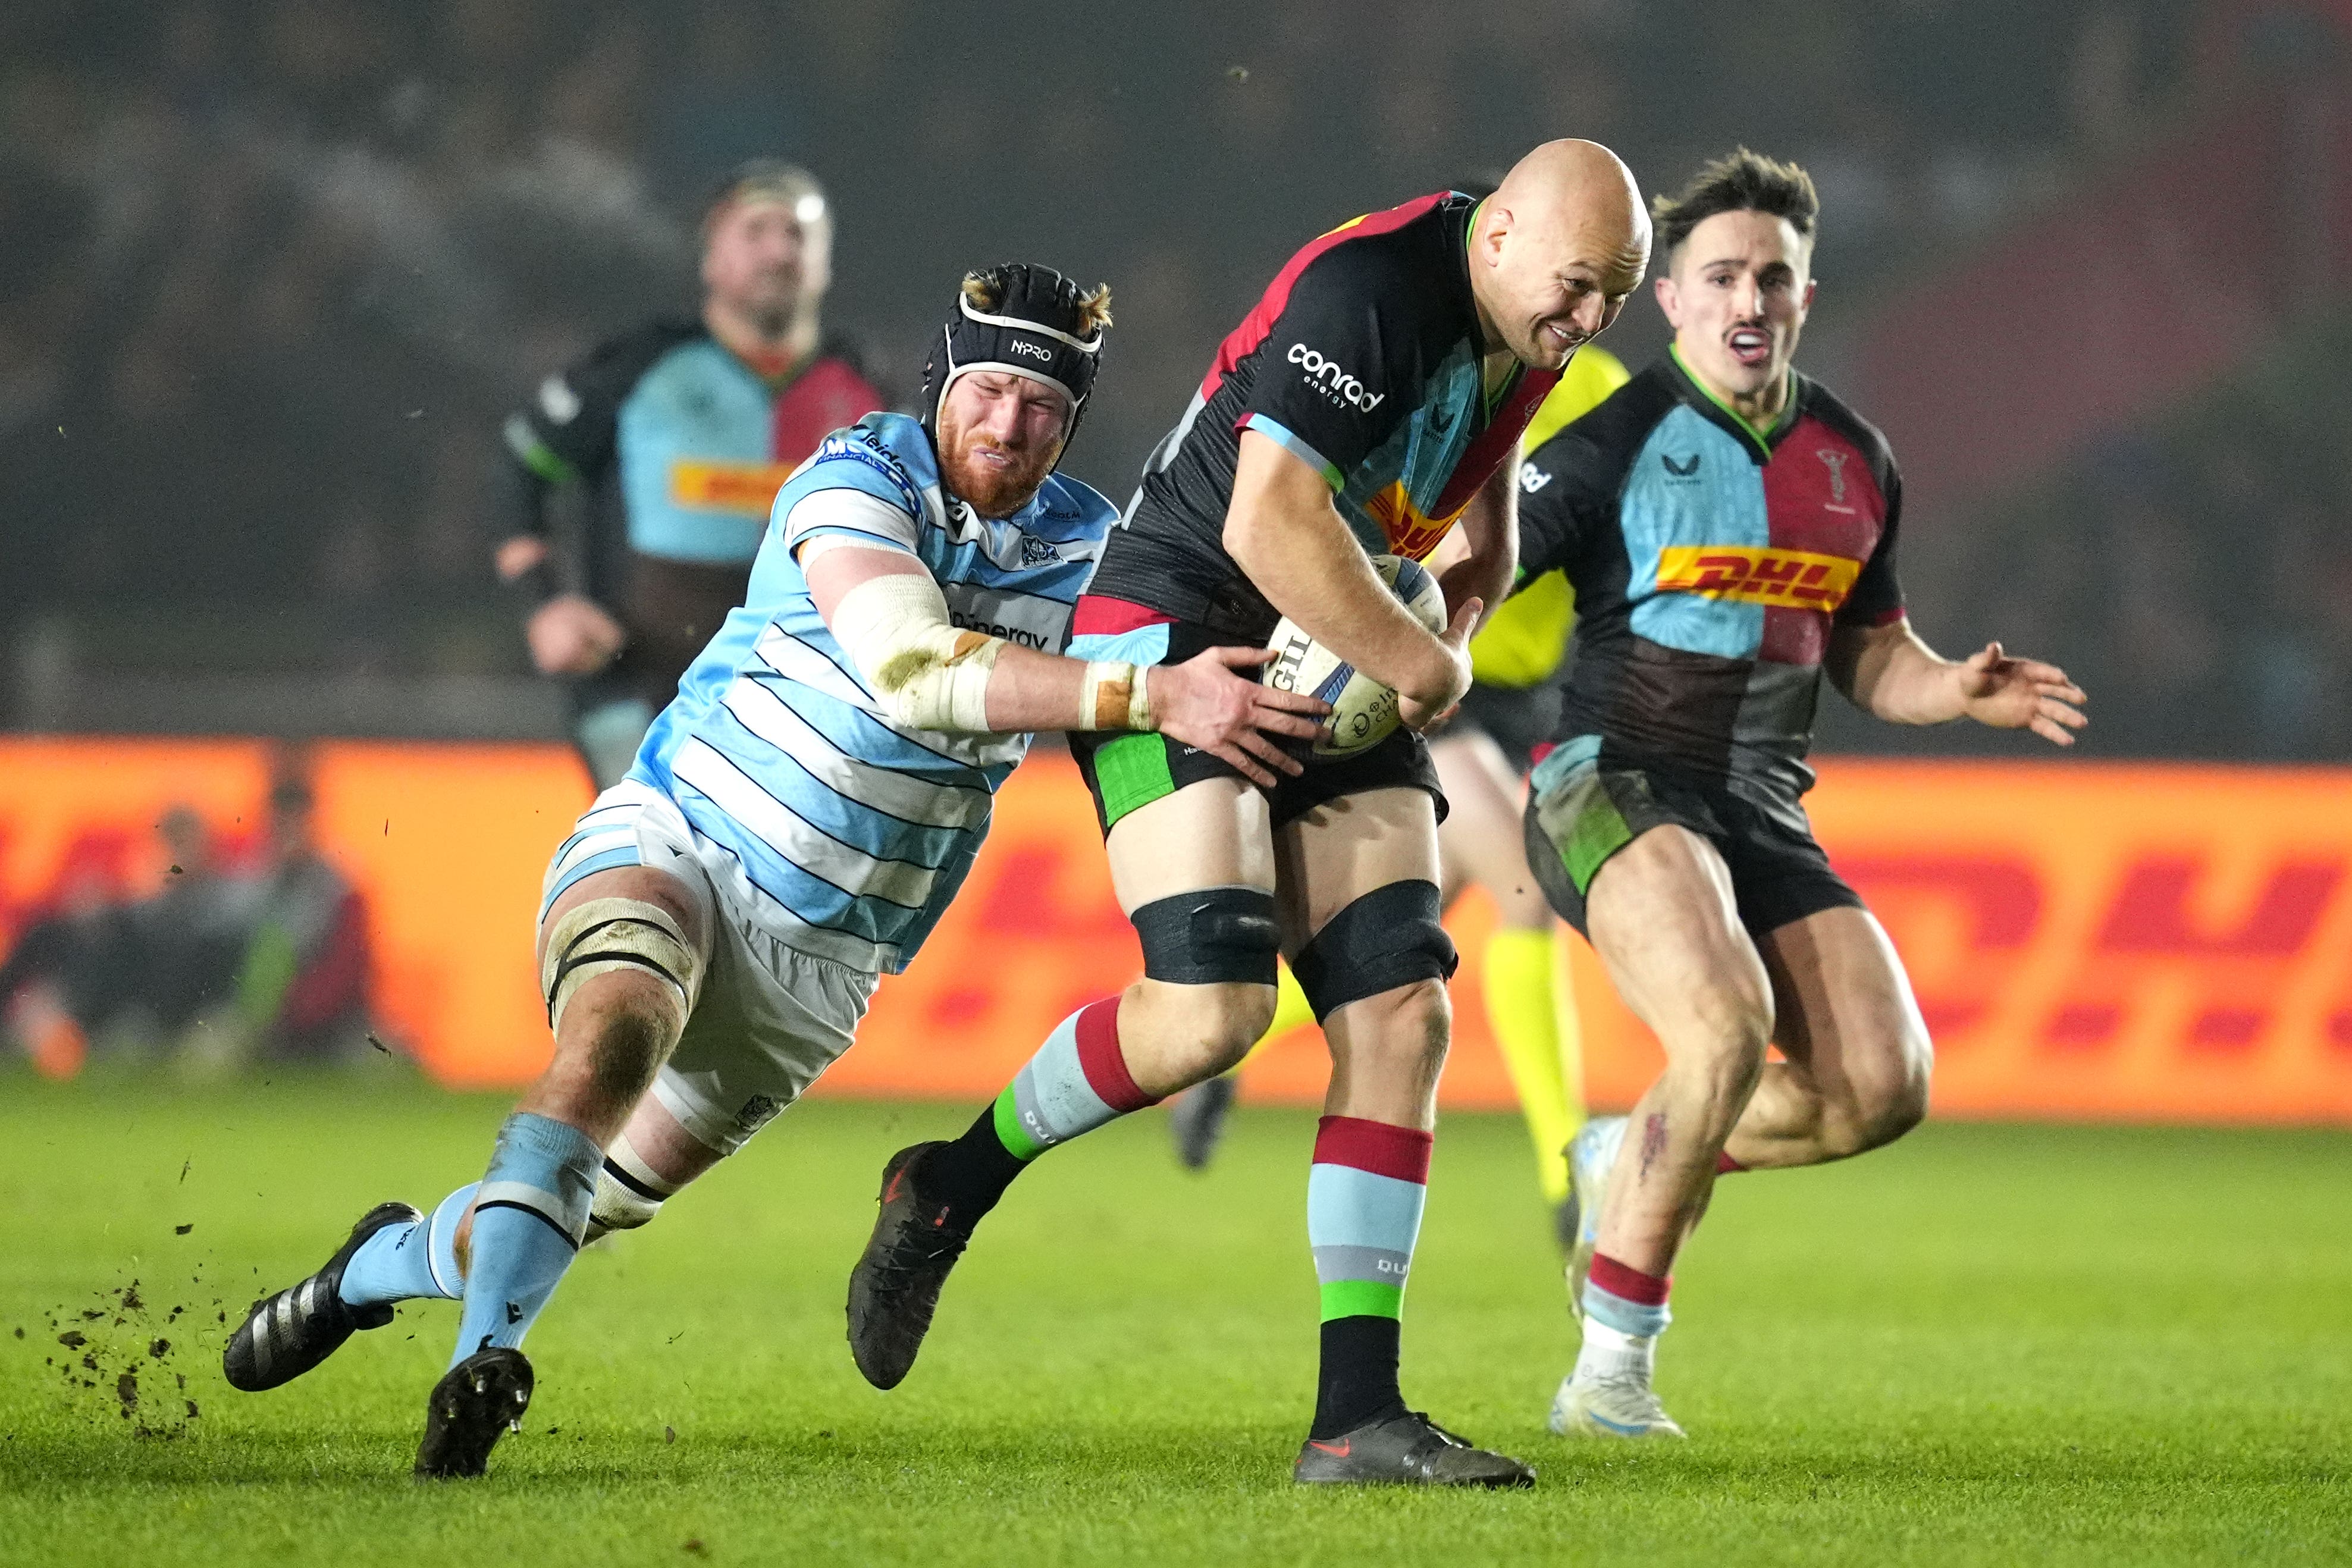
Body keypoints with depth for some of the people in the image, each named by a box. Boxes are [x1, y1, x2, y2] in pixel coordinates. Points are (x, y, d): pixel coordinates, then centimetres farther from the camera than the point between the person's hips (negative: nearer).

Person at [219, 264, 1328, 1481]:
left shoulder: (1086, 548, 1)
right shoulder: (858, 479, -17)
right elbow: (910, 669, -32)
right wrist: (1149, 696, -42)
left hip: (822, 960, 5)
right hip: (671, 840, -5)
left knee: (592, 1208, 6)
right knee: (617, 1033, -36)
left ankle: (385, 1263, 33)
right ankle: (484, 1359, -39)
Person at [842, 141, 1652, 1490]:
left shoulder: (1528, 335, 5)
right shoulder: (1367, 290, -24)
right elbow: (1267, 527, -29)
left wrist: (1461, 620, 14)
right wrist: (1418, 667, -18)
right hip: (1175, 642, -8)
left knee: (1403, 1014, -5)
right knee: (1212, 1009, -22)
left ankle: (1357, 1417, -4)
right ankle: (951, 1189, 4)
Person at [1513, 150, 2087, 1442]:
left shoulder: (1853, 463, 12)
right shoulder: (1612, 445, -5)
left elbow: (1869, 654, 23)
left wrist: (1958, 691, 3)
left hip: (1766, 821, 6)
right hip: (1617, 788, -6)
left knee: (1882, 1087, -10)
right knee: (1727, 1022, -31)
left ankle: (1625, 1160, 19)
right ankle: (1610, 1370, -20)